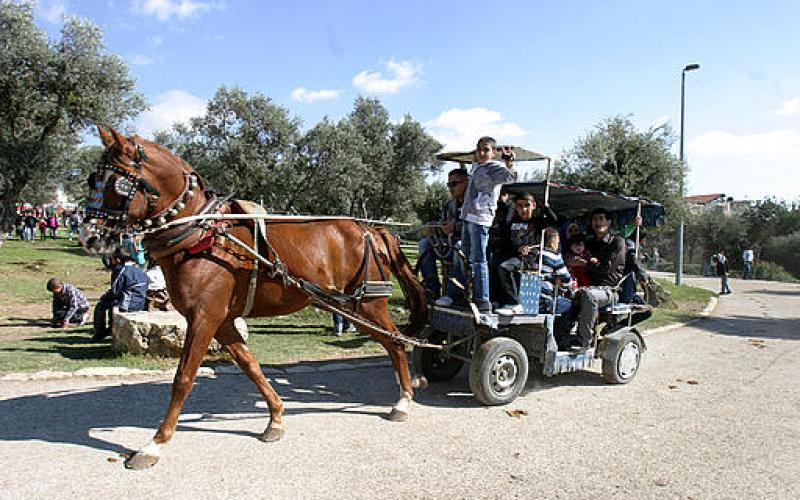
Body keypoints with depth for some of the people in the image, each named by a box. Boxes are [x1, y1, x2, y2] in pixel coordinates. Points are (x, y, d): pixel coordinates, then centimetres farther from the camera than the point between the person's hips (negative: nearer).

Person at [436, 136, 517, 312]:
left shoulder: (494, 168, -5)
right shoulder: (475, 166, 20)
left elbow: (509, 177, -26)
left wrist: (509, 165, -41)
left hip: (481, 219, -9)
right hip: (468, 218, 9)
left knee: (478, 259, -9)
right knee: (460, 258, 14)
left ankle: (483, 301, -5)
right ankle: (453, 294, 24)